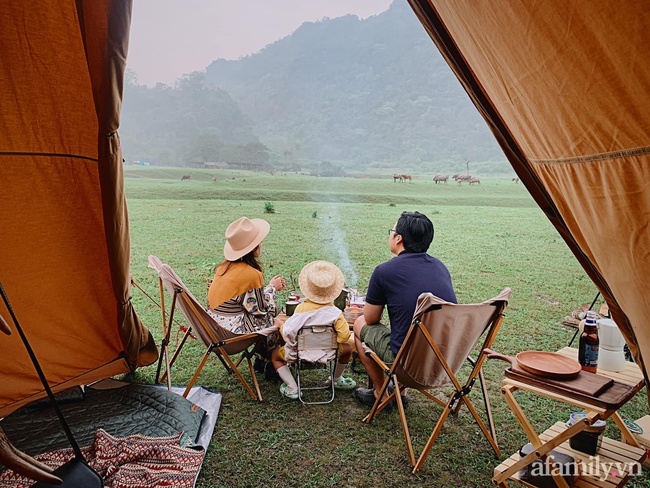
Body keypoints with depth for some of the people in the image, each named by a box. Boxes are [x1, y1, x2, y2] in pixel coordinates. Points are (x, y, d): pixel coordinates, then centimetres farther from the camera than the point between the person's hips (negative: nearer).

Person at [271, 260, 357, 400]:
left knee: (275, 355, 26)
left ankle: (292, 388, 11)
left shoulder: (301, 308, -18)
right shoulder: (335, 312, -18)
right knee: (348, 348, 29)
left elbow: (287, 332, -18)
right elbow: (344, 336, -22)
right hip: (327, 354, 1)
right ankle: (337, 380, 46)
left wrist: (281, 327, 4)